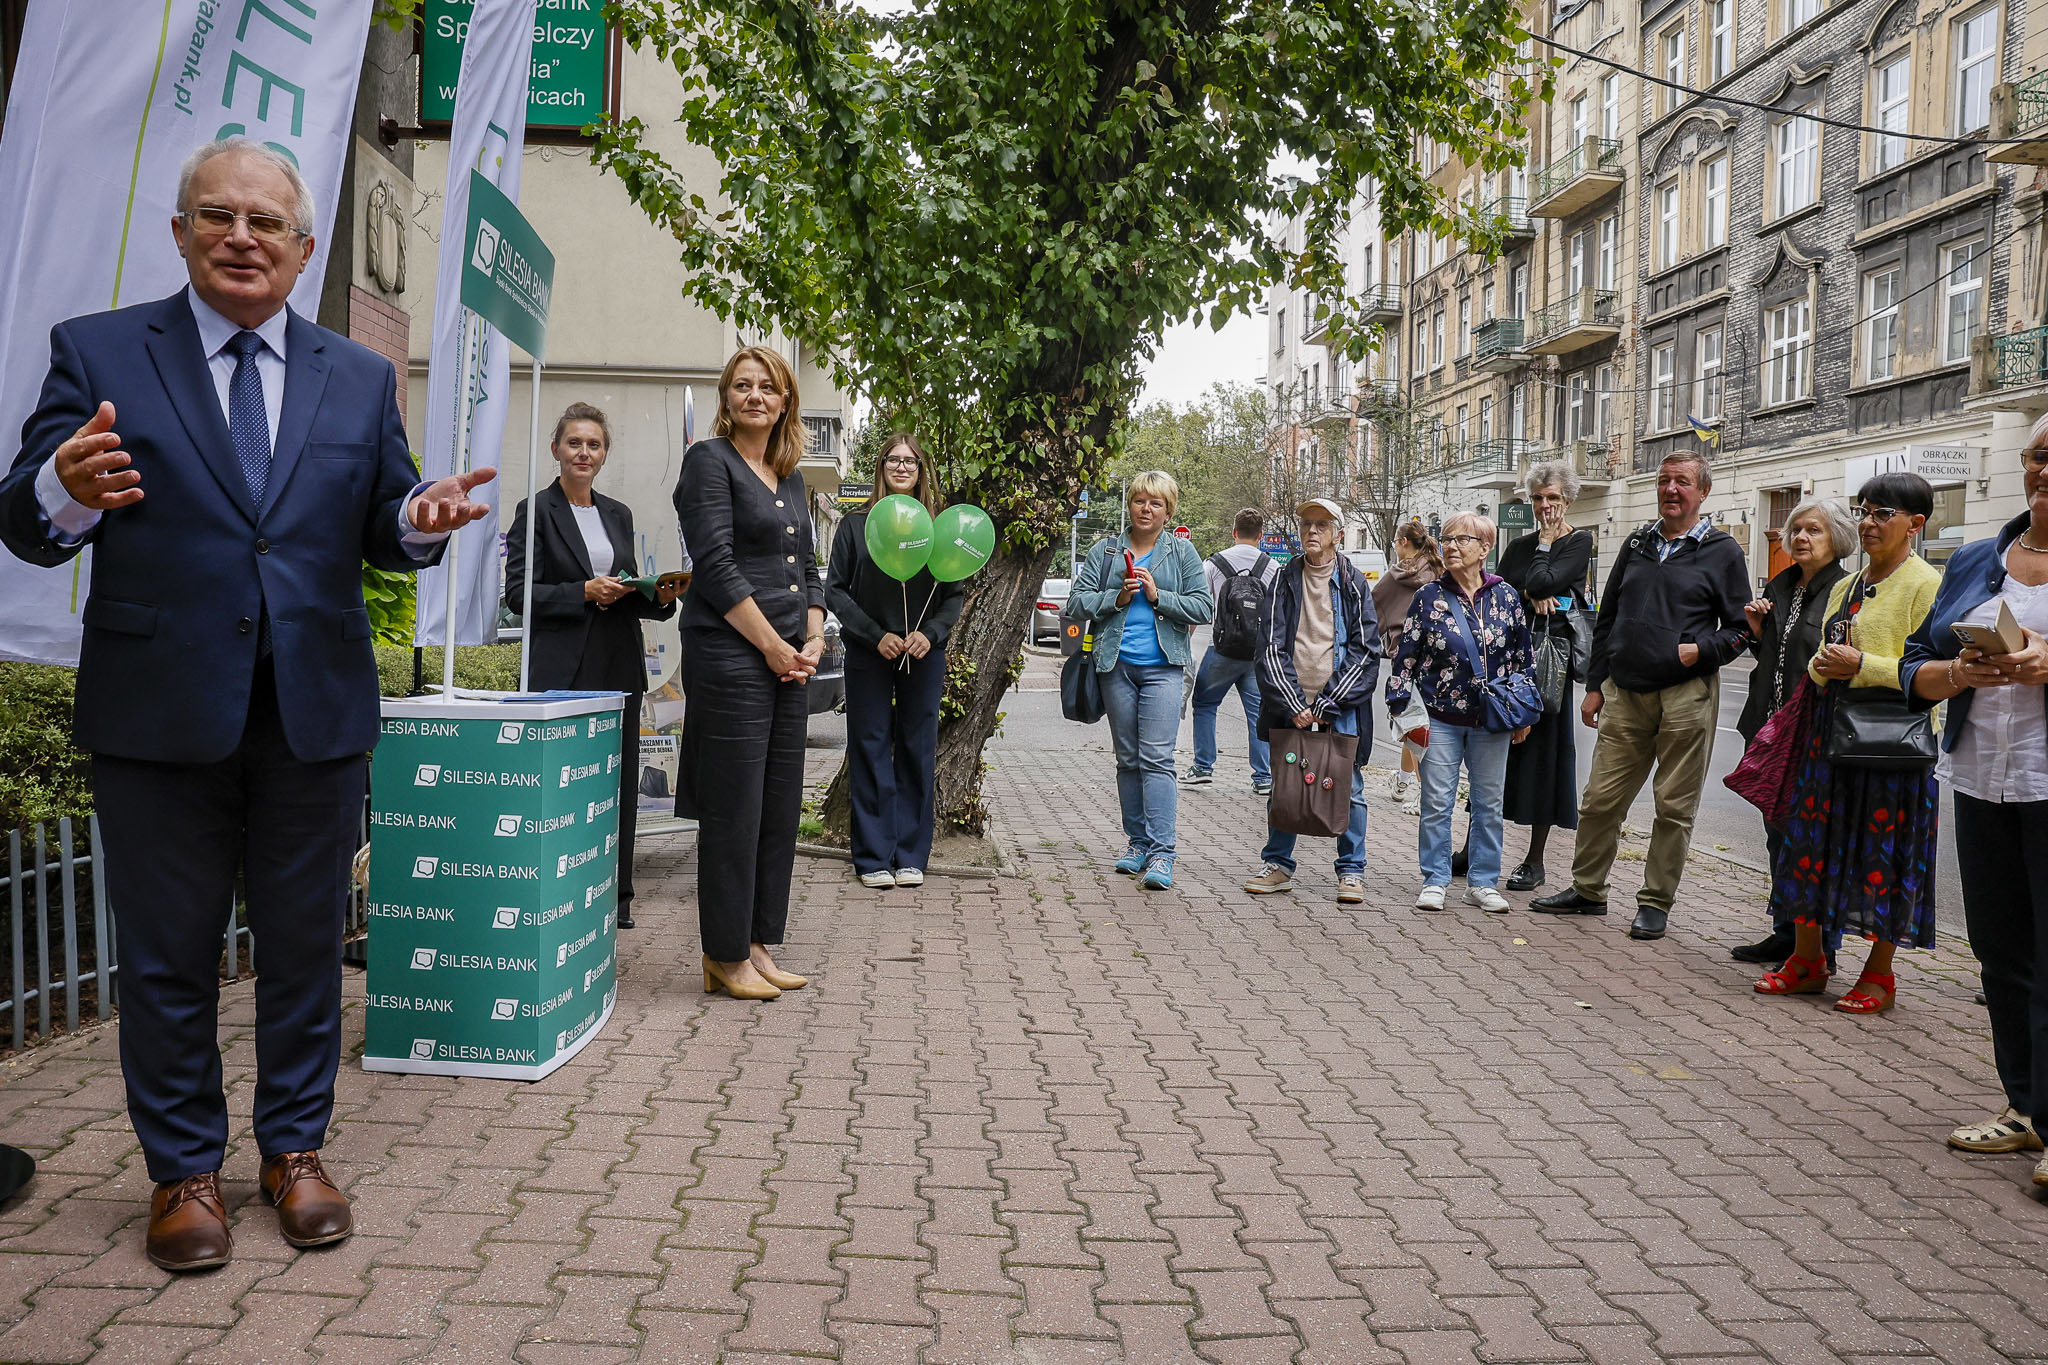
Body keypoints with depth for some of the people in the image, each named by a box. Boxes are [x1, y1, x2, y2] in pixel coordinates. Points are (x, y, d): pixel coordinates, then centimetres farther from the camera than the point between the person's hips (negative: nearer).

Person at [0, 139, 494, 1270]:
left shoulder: (361, 379, 11)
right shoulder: (96, 353, 4)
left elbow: (380, 538, 9)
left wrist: (419, 520, -14)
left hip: (316, 711, 2)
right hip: (159, 710, -2)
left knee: (305, 943, 12)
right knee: (166, 955, 9)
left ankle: (295, 1149, 28)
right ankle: (184, 1170, 25)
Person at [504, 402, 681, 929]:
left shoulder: (618, 513, 17)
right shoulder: (536, 510, 0)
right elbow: (519, 593, -7)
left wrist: (659, 597, 0)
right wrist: (585, 592, -17)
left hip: (619, 665, 5)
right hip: (561, 669, -5)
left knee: (619, 778, 6)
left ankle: (614, 894, 14)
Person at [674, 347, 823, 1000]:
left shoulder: (790, 478, 19)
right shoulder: (710, 460, -3)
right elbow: (716, 565, -12)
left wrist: (813, 640, 3)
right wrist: (771, 644, -12)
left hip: (789, 662, 8)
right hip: (730, 657, -8)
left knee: (779, 810, 10)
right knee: (733, 811, -3)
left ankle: (758, 947, 19)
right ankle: (726, 956, 8)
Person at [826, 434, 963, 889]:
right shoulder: (856, 525, 2)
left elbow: (955, 594, 6)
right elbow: (835, 589, -1)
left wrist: (930, 634, -11)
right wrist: (876, 635, -12)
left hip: (923, 658, 1)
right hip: (868, 655, -1)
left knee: (917, 752, 5)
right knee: (871, 751, 2)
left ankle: (911, 856, 14)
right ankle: (873, 857, 9)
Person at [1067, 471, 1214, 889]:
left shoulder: (1182, 553, 7)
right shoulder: (1105, 551, 10)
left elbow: (1204, 606, 0)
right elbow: (1077, 603, 4)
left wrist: (1158, 596, -10)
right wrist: (1116, 598, -10)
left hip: (1163, 667, -3)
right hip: (1117, 666, 3)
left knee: (1157, 757, -12)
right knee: (1127, 758, 9)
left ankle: (1161, 854, -14)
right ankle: (1137, 843, 20)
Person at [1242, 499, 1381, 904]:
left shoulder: (1354, 584, 3)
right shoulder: (1285, 581, 7)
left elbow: (1365, 651, -1)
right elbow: (1272, 647, 2)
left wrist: (1326, 704, -10)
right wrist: (1294, 704, -9)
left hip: (1339, 708, -1)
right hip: (1289, 705, 2)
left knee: (1349, 789, 2)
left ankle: (1351, 871, 14)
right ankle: (1278, 865, 21)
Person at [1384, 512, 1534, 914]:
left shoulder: (1506, 596, 3)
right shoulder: (1429, 597, -1)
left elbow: (1523, 657, 9)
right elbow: (1406, 656, 1)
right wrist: (1401, 706, -4)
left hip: (1492, 720, 1)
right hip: (1441, 718, -1)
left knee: (1489, 802, 8)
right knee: (1436, 802, 2)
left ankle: (1483, 881, 19)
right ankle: (1434, 881, 13)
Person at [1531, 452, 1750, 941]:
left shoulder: (1722, 551, 2)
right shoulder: (1638, 544, 14)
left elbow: (1741, 628, 3)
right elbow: (1606, 620, 17)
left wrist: (1700, 651, -16)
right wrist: (1595, 685, 12)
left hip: (1687, 694, -4)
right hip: (1625, 692, 4)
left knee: (1675, 806, 2)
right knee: (1601, 798, 6)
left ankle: (1656, 902, 13)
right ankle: (1587, 889, 20)